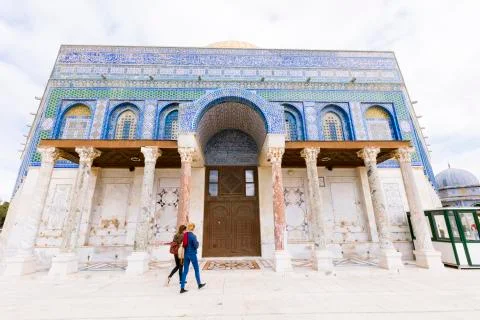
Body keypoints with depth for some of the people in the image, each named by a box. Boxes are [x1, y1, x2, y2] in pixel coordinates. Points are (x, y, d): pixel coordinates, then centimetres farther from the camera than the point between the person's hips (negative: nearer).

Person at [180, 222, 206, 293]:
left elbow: (183, 245, 6)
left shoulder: (184, 235, 0)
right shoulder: (193, 236, -18)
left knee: (185, 271, 10)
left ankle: (182, 288, 8)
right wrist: (197, 242, 3)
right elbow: (196, 246, -16)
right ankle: (199, 284, 28)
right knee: (196, 269, 13)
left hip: (186, 254, 5)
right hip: (192, 254, -5)